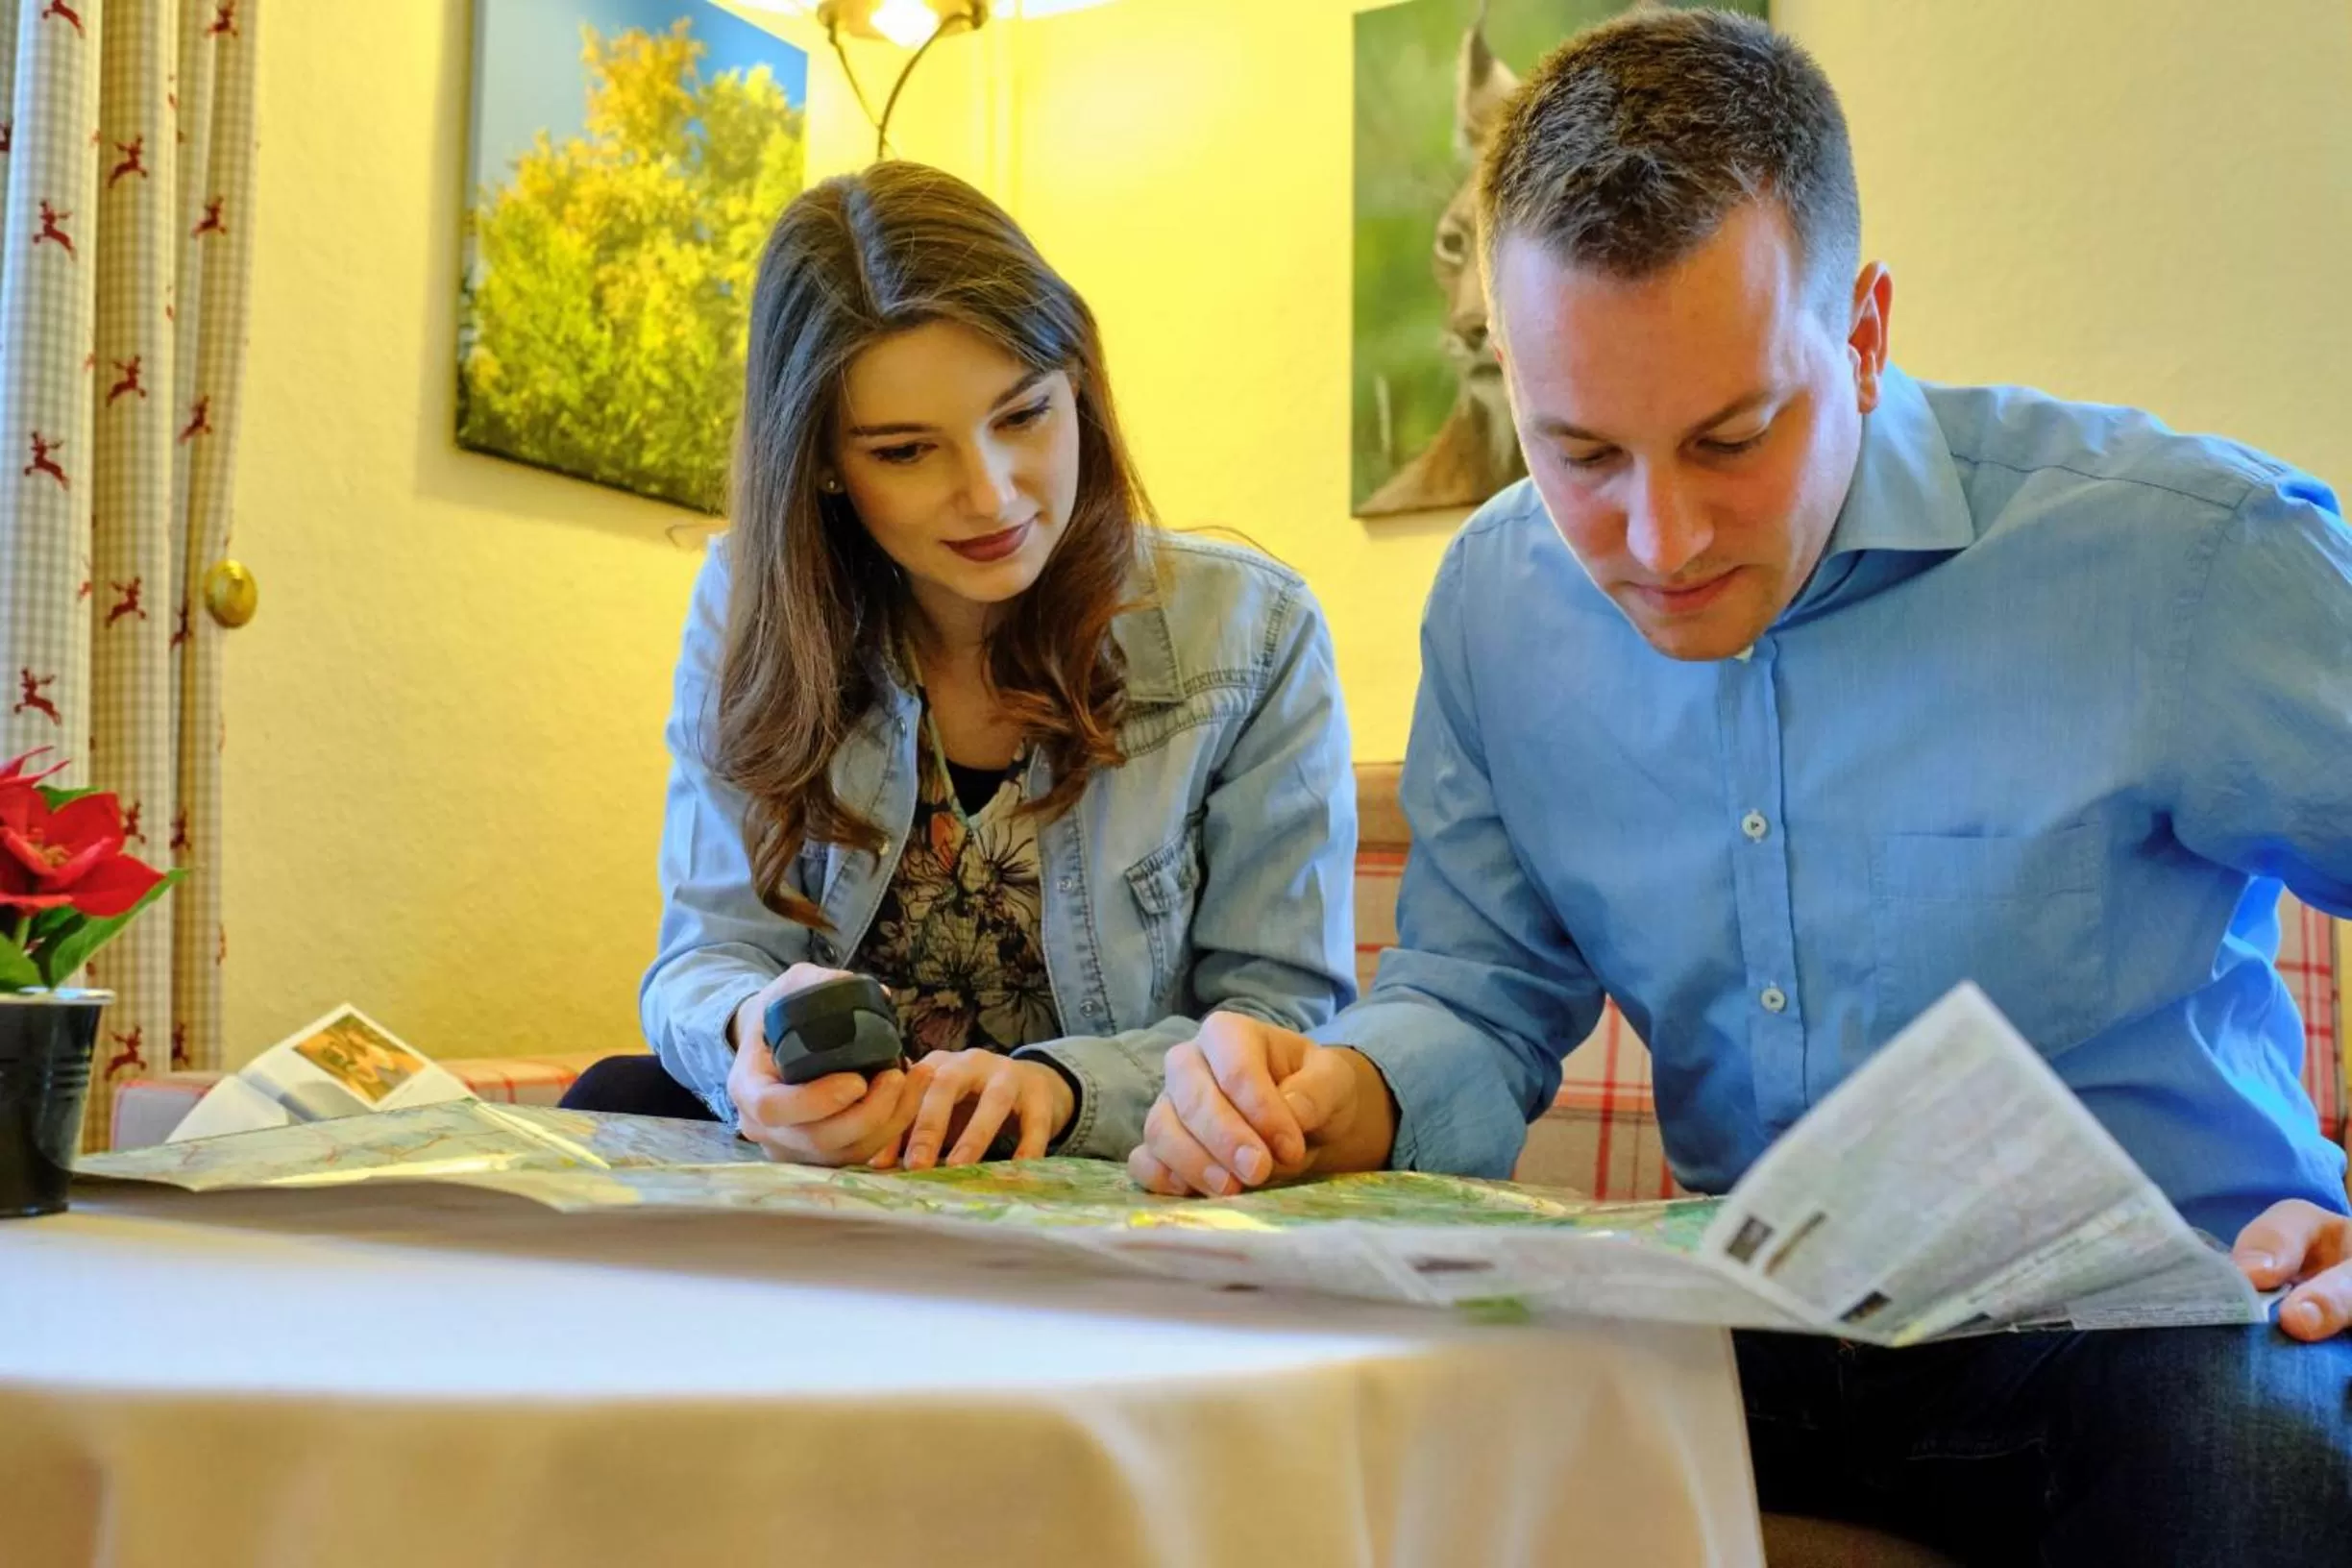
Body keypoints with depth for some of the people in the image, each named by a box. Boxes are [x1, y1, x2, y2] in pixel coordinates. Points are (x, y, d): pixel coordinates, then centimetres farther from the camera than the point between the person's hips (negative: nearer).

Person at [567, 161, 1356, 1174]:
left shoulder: (1250, 633, -6)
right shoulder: (750, 611, 0)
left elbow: (1287, 1011, -7)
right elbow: (708, 953, -2)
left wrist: (1059, 1086, -27)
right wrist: (756, 1036, -28)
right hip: (819, 1169, 3)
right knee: (616, 1105, -28)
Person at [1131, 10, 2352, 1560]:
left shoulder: (2183, 550, -14)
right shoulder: (1499, 600, 1)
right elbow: (1484, 998, 7)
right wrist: (1347, 1094, -16)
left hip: (2149, 1312, -2)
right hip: (1753, 1324, 2)